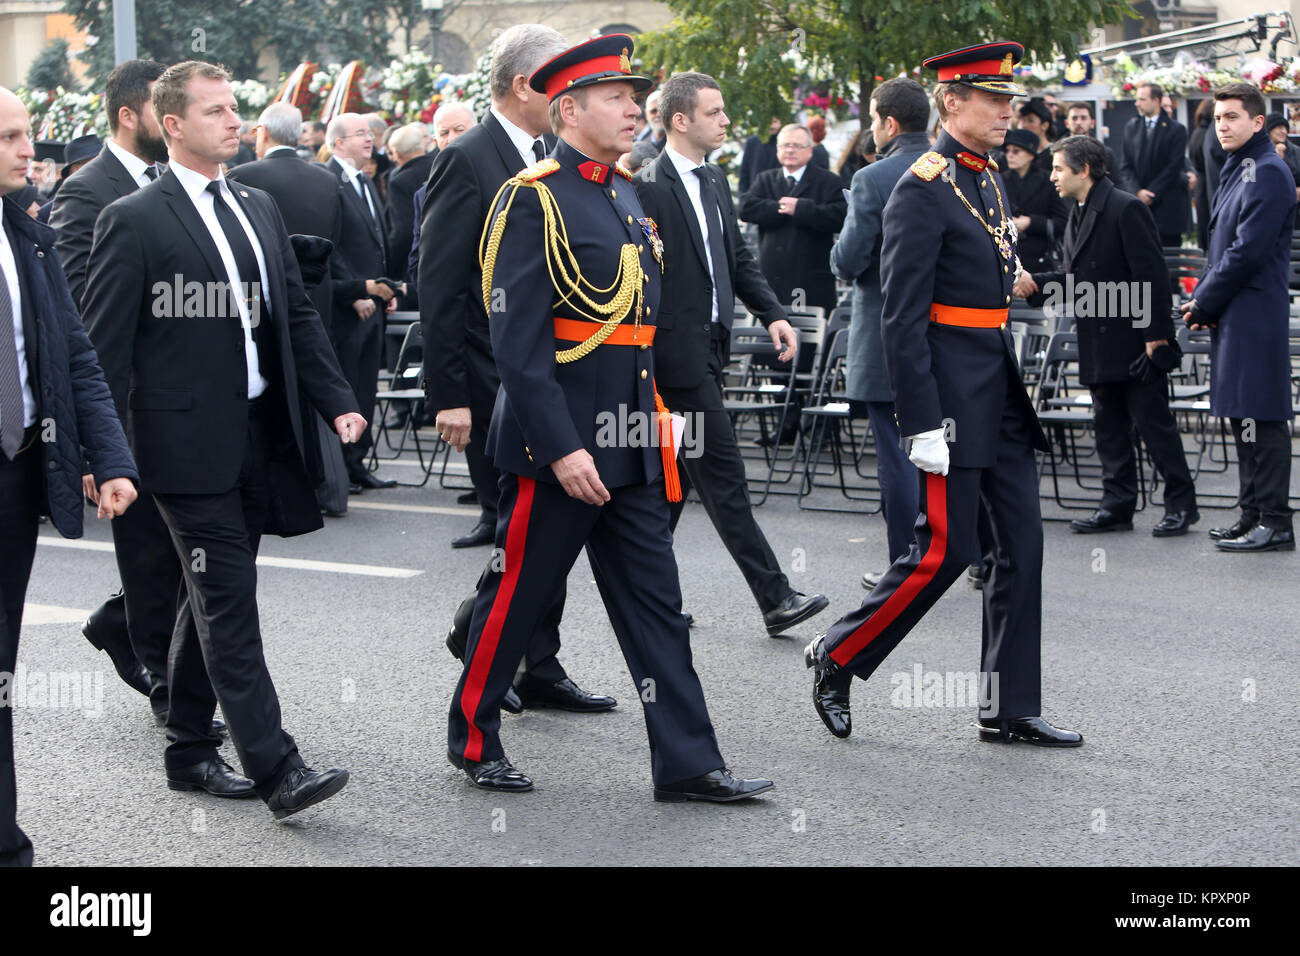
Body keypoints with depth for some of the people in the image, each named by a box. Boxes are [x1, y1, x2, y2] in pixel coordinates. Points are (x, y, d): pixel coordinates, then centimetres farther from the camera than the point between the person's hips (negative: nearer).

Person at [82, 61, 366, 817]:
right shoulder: (135, 221, -8)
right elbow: (104, 347, -9)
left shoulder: (259, 208, 14)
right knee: (230, 601, -7)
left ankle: (190, 750, 25)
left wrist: (337, 401, 6)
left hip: (261, 434, 7)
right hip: (190, 441, -7)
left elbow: (298, 314, 16)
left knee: (214, 598, 15)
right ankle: (276, 769, -8)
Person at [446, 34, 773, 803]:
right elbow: (519, 339, -18)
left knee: (656, 602, 6)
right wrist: (562, 447, -22)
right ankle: (474, 738, 22)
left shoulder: (625, 198, 13)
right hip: (559, 439, -8)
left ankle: (687, 763, 8)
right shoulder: (533, 200, -13)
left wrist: (654, 422, 18)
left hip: (630, 442, 8)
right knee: (518, 594, 5)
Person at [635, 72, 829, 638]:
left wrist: (772, 314, 5)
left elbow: (738, 257, 18)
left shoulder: (714, 181, 14)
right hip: (679, 351, -9)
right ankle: (774, 598, -5)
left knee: (676, 475, 14)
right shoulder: (649, 187, -14)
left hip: (709, 345, 9)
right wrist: (643, 353, -17)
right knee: (723, 474, -7)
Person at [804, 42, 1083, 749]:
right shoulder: (922, 190, -13)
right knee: (945, 550, -5)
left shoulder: (990, 181, 15)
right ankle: (837, 657, 13)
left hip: (1002, 397, 9)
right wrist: (923, 424, -21)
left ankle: (1010, 710, 13)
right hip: (954, 396, -9)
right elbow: (901, 318, -17)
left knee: (1020, 548, 7)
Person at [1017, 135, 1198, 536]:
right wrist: (1035, 284, -1)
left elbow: (1152, 274, -18)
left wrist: (1155, 335, -20)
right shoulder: (1079, 215, 13)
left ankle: (1181, 504, 8)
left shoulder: (1126, 209, -15)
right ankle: (1117, 506, 17)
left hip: (1138, 342, -9)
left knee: (1154, 421, -1)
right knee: (1109, 427, 11)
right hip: (1101, 348, 9)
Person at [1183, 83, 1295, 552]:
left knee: (1260, 419, -8)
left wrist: (1204, 302, -12)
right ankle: (1253, 515, 21)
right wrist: (1202, 298, 7)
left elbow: (1247, 251, -19)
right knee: (1243, 417, 14)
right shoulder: (1237, 169, 17)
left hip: (1256, 316, -10)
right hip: (1233, 316, 10)